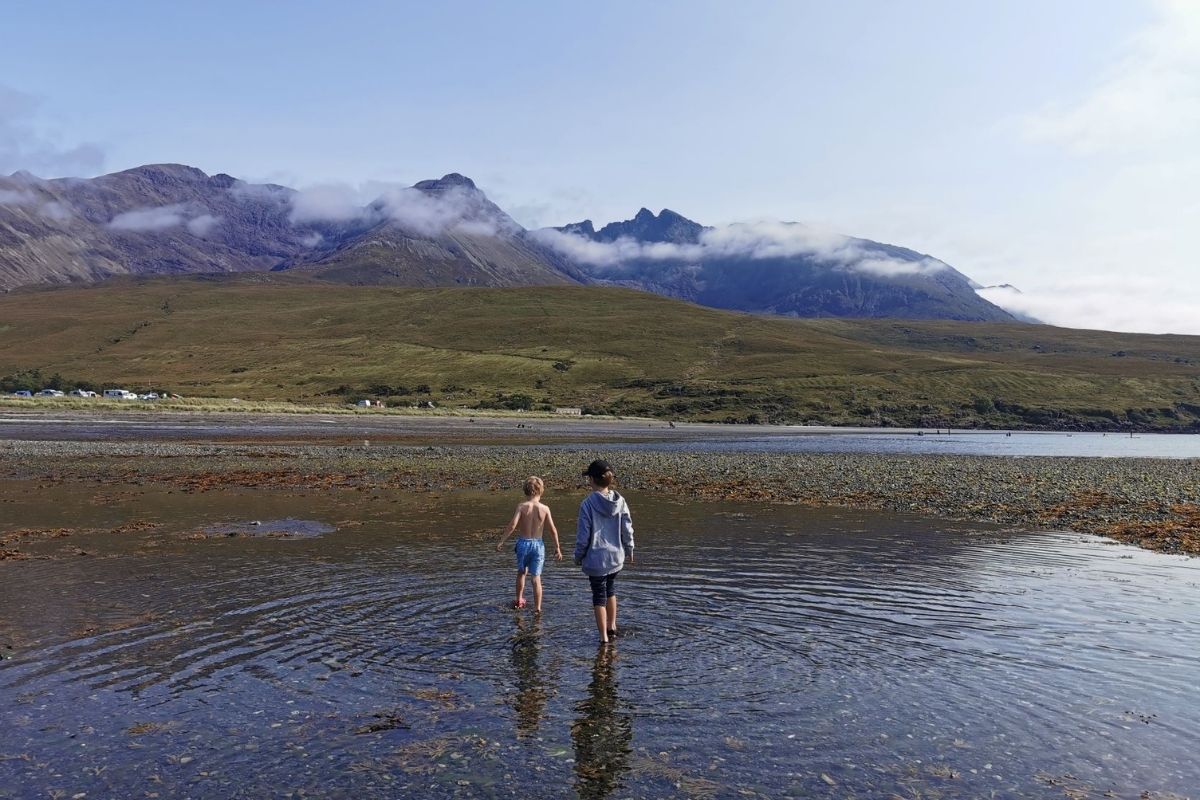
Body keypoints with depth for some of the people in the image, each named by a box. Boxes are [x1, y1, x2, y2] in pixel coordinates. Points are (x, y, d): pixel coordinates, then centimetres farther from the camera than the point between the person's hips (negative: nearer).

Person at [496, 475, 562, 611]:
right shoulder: (545, 508, -7)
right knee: (536, 577, 7)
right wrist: (557, 547, 3)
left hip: (523, 543, 0)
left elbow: (512, 525, -17)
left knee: (521, 572, 24)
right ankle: (537, 608, 7)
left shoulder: (522, 506, -10)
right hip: (538, 544, 0)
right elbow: (553, 529, -7)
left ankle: (519, 600, 37)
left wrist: (501, 540, -8)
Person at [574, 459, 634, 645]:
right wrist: (629, 550, 16)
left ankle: (604, 636, 13)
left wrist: (578, 556, 2)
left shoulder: (588, 504, -18)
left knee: (599, 596, 8)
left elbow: (583, 535, -13)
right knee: (610, 590, 25)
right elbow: (627, 529, 1)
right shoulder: (619, 501, -6)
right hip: (616, 557, 5)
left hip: (596, 559, -4)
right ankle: (612, 626, 36)